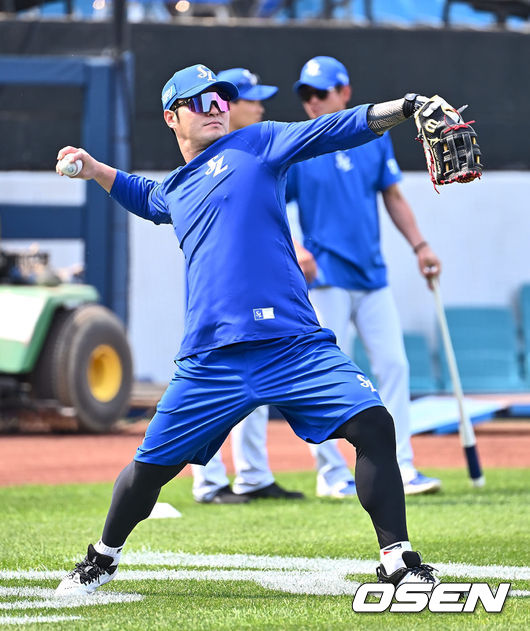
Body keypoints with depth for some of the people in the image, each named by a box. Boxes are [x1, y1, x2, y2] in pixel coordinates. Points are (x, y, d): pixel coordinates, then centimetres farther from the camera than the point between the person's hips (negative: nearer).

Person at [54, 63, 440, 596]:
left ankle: (397, 560, -9)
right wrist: (95, 170, 35)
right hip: (210, 365, 3)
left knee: (373, 425, -19)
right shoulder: (174, 190, 22)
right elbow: (143, 197, 48)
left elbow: (331, 130, -5)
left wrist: (405, 108, -18)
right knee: (151, 466, 6)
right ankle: (103, 560, 31)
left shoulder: (255, 144, 10)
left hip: (296, 347, -3)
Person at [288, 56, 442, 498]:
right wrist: (293, 247, -21)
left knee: (394, 366, 0)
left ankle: (401, 468, 4)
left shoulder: (375, 138, 9)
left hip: (373, 276, 4)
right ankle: (332, 474, 5)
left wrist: (419, 245, 7)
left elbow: (393, 196, 16)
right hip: (325, 279, -4)